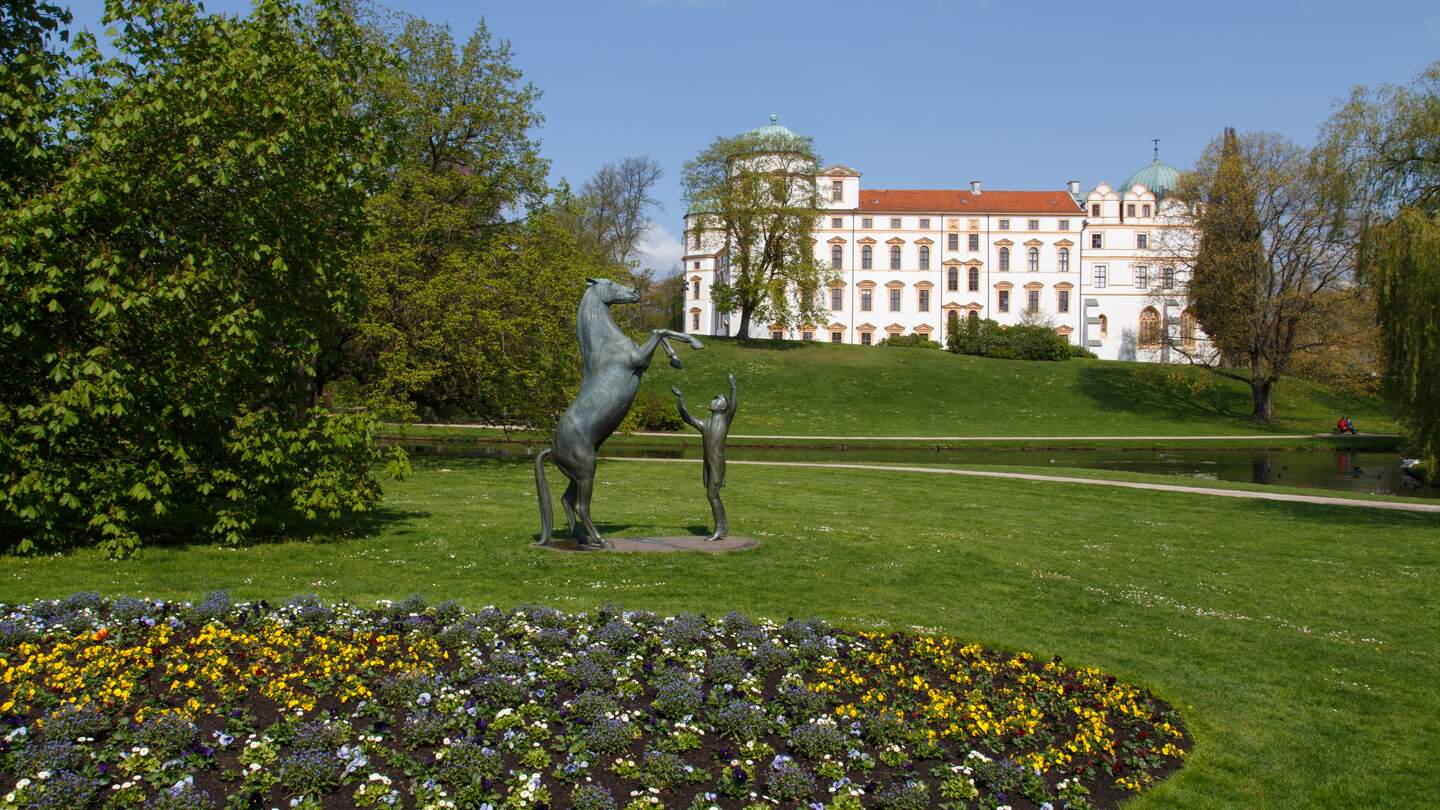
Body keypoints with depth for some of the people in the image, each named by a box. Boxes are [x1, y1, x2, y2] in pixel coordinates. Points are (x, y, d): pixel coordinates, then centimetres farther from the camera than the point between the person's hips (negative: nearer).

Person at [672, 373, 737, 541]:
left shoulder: (725, 420, 2)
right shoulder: (705, 426, 21)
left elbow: (734, 406, -16)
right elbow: (687, 418, 32)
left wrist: (733, 386, -26)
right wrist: (680, 398, 29)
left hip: (718, 463, -7)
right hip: (708, 464, 7)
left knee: (712, 495, -10)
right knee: (713, 495, 11)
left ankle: (719, 529, -5)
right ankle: (723, 526, 22)